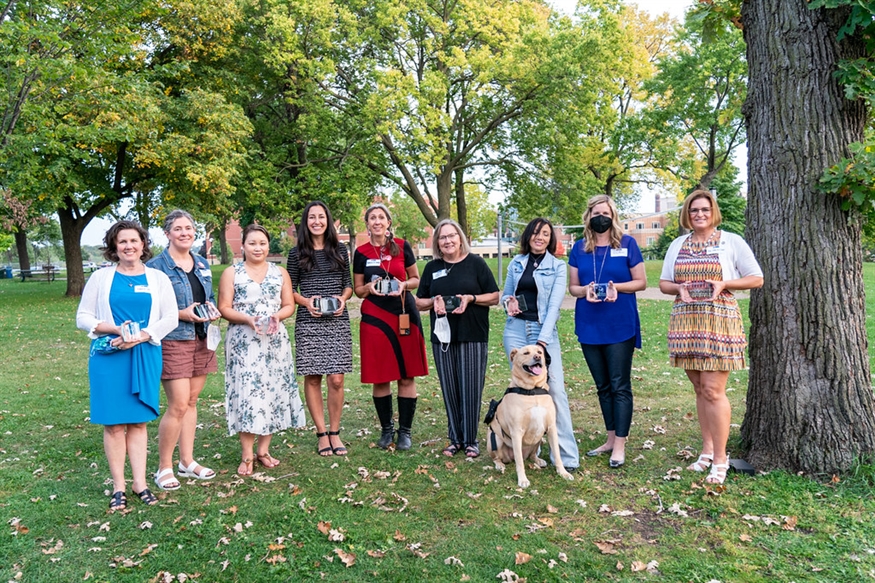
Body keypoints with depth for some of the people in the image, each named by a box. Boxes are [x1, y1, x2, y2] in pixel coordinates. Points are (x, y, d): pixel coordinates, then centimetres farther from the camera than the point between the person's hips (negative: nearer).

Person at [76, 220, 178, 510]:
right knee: (114, 422, 1)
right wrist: (116, 329, -14)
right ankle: (118, 486, 11)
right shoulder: (101, 278, 4)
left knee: (139, 421, 7)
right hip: (109, 356, -1)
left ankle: (140, 482, 15)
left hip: (145, 355, 1)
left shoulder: (157, 278, 6)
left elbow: (170, 318, 1)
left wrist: (141, 336, -14)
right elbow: (83, 317, 2)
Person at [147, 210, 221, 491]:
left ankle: (187, 461, 23)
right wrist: (182, 314, -20)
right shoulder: (156, 266, -8)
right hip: (172, 341, -6)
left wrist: (211, 309, -1)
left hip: (201, 339, 6)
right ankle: (164, 468, 9)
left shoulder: (202, 264, 12)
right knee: (178, 405, -7)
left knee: (192, 401, 13)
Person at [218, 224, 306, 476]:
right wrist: (247, 319, -19)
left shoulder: (280, 273, 11)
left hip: (275, 340, 3)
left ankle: (263, 450, 15)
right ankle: (246, 455, 2)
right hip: (243, 341, -2)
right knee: (246, 393, -6)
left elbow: (289, 305, 8)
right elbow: (224, 308, -2)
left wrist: (278, 315, -13)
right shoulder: (231, 273, 4)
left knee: (273, 391, 3)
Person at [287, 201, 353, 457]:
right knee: (312, 378, 3)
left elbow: (348, 283, 13)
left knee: (336, 379, -2)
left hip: (337, 322, 1)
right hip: (308, 323, 0)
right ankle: (321, 434, 15)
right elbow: (290, 290, 7)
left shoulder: (339, 249, 8)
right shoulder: (297, 253, 4)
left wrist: (343, 298, -7)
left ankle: (335, 433, 13)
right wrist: (306, 301, -12)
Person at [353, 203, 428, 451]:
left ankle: (405, 430, 13)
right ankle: (386, 428, 21)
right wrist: (369, 287, -11)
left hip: (404, 314, -1)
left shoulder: (402, 246, 3)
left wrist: (404, 284, -11)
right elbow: (357, 290, 10)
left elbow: (416, 279, 10)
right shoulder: (361, 252, 5)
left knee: (407, 375, 1)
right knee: (379, 376, 4)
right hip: (374, 317, 1)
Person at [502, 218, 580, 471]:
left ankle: (567, 456, -5)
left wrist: (542, 340, -16)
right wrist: (508, 301, -5)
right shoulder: (516, 263, 10)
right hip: (516, 329, 3)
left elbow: (554, 305, -7)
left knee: (555, 388, -10)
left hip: (544, 330, -3)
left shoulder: (557, 266, 1)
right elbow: (505, 294, 21)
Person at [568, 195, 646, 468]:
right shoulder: (579, 248, 7)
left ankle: (620, 444, 7)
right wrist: (585, 291, -13)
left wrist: (617, 287, -18)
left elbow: (641, 282, 0)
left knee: (619, 386, -1)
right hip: (589, 326, 4)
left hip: (620, 326, -4)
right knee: (603, 386, 13)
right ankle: (611, 438, 24)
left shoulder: (627, 244, -1)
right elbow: (572, 286, 10)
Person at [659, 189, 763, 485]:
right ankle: (707, 450, 20)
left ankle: (720, 460, 3)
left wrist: (724, 283, -14)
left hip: (719, 321, -4)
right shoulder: (677, 245, 12)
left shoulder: (731, 242, 0)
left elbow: (757, 279, 1)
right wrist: (679, 288, -7)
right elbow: (663, 283, 15)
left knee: (713, 390, -7)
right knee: (700, 389, 10)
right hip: (686, 322, 4)